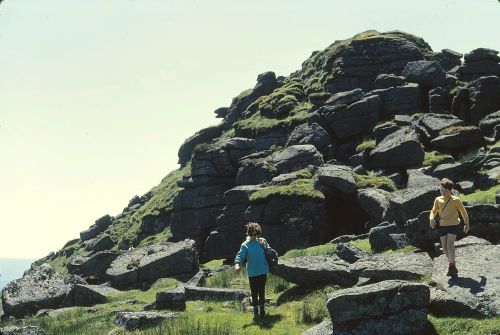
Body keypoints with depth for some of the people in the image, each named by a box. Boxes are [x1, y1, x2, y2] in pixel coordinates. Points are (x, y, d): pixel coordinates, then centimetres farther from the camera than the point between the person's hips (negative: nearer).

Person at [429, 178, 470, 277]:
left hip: (453, 225, -4)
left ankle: (452, 267, -12)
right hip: (442, 226, 4)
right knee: (444, 247, 5)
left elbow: (463, 212, 7)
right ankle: (452, 264, 24)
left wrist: (466, 224, 14)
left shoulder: (456, 200, -5)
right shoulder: (438, 200, 4)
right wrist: (432, 218, -15)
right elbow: (434, 211, 8)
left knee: (450, 245, -16)